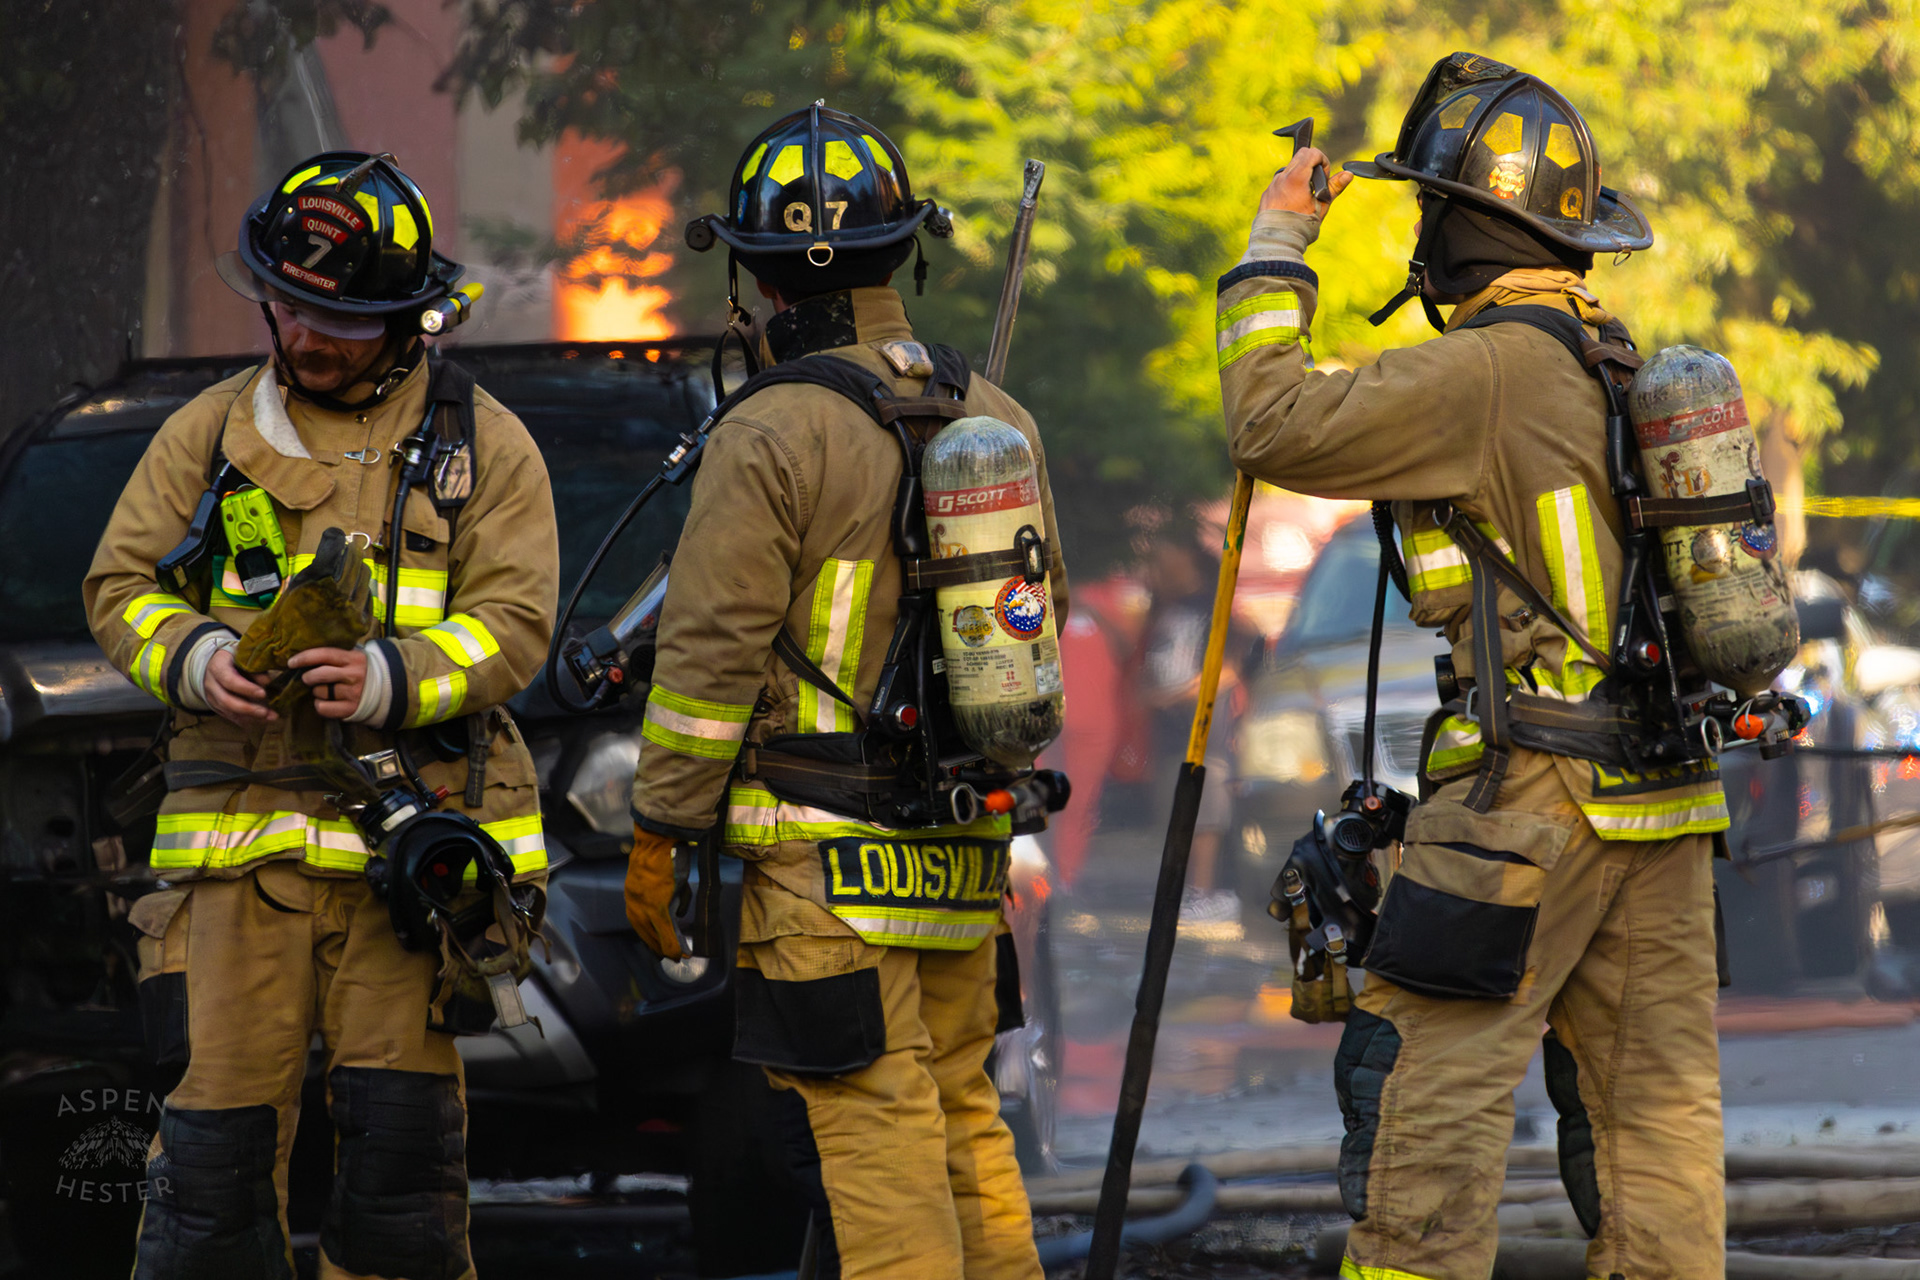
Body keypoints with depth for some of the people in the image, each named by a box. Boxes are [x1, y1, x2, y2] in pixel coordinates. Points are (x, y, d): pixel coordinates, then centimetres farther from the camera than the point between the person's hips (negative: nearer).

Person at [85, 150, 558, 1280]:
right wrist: (192, 659, -11)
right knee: (220, 1117, -4)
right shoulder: (210, 437, 12)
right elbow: (123, 584, 11)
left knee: (401, 1125, -2)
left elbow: (514, 621, -2)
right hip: (241, 835, 1)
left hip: (411, 835, -1)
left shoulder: (482, 446, 6)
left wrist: (395, 677, -20)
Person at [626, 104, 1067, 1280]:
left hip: (829, 861, -7)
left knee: (872, 1141, -6)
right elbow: (1040, 615, 20)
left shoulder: (775, 439, -13)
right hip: (968, 856, 7)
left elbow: (712, 653, -12)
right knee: (962, 1118, 16)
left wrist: (659, 837, -5)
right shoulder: (999, 420, 10)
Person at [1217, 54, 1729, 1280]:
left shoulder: (1491, 373, -13)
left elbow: (1277, 425, -13)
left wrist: (1276, 253, -1)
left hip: (1532, 795, -8)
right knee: (1653, 1090, 7)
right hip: (1666, 800, 8)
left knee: (1431, 1081, -5)